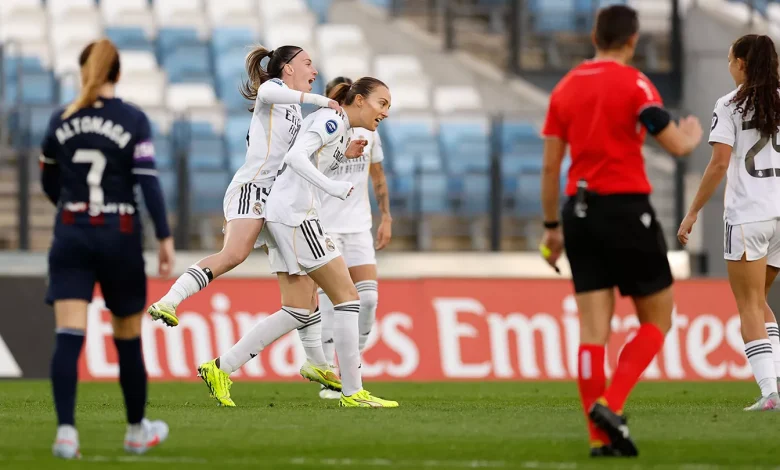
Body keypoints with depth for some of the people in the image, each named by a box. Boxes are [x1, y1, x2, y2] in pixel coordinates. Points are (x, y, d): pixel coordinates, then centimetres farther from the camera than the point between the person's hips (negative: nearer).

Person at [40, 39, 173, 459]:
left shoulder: (61, 120, 4)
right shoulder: (133, 120, -6)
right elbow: (148, 181, -13)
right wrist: (165, 238, -10)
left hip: (71, 235, 2)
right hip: (120, 236, -2)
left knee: (68, 336, -5)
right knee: (128, 337, 13)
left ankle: (66, 430, -20)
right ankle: (137, 431, 26)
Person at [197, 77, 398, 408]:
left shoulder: (333, 122, 21)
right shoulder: (333, 119, -9)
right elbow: (296, 156, -23)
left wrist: (342, 155, 17)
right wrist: (332, 187, -30)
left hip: (282, 216, 10)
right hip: (295, 213, -10)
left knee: (298, 311, 8)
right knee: (346, 295, -7)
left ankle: (221, 368, 8)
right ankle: (353, 392, -6)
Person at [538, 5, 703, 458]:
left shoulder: (565, 88, 9)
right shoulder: (634, 83, -8)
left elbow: (550, 166, 11)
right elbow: (677, 146, -11)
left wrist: (552, 226, 19)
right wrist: (692, 135, 12)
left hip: (580, 213, 5)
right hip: (627, 208, -5)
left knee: (594, 329, 4)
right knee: (657, 320, 7)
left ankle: (601, 437, 0)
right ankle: (611, 404, -11)